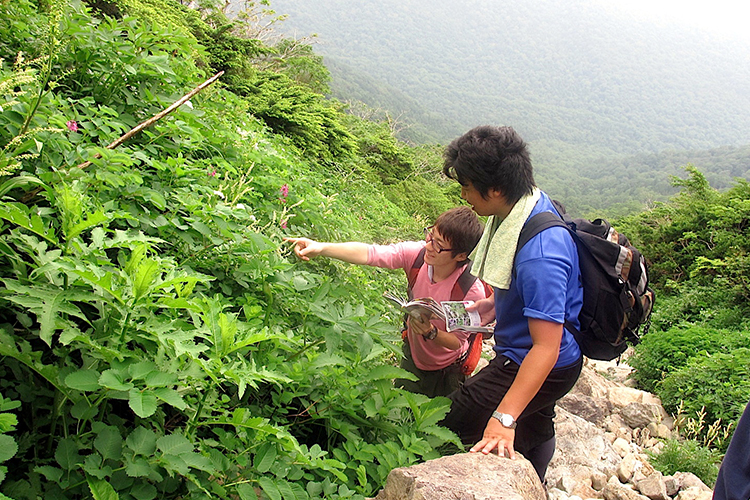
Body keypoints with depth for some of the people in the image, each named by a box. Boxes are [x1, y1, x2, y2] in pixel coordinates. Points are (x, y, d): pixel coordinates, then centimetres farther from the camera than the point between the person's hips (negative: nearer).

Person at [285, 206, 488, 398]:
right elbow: (370, 253, -33)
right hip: (412, 357, 4)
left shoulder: (472, 290, -34)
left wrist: (431, 333, -42)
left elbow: (457, 341, -23)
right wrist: (321, 248, -43)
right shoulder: (416, 253, -26)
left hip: (446, 372, -3)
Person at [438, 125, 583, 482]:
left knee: (445, 429, -8)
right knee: (534, 437, 31)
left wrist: (504, 418, -41)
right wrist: (496, 304, 9)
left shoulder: (539, 254, -37)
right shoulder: (531, 202, -7)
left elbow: (546, 348, -38)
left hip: (545, 368, -10)